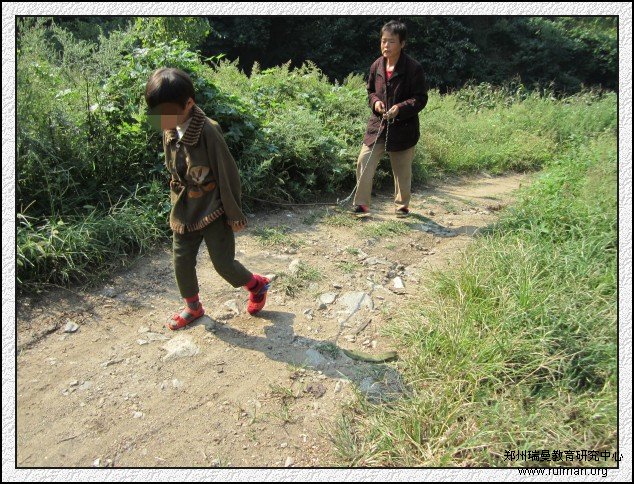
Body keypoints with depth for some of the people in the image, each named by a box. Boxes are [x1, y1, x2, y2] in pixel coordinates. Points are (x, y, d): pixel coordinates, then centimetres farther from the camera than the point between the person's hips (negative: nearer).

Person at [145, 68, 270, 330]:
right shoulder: (169, 132, -1)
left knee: (223, 263, -1)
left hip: (213, 211, -6)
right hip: (184, 212, 6)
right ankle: (193, 307, 33)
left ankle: (258, 284, 27)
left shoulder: (208, 131, -22)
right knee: (182, 262, 10)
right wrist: (176, 207, 16)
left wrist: (235, 215, -12)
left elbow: (228, 175, -17)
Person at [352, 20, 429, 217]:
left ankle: (402, 205, 28)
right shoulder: (376, 66, 3)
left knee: (402, 170, 10)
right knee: (364, 162, -4)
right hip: (377, 125, 4)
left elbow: (421, 98, -9)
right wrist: (375, 102, -6)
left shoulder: (413, 68, -11)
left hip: (403, 127, -3)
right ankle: (361, 203, 7)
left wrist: (401, 107, -25)